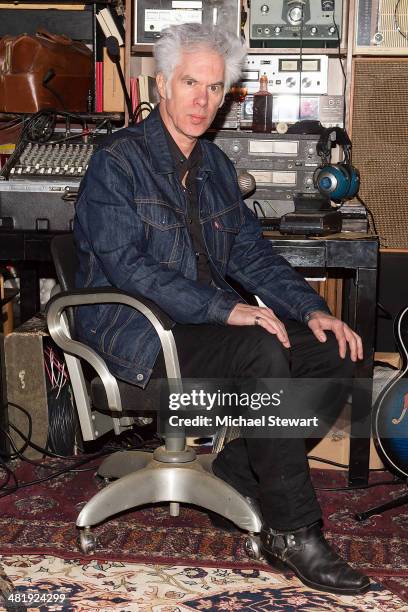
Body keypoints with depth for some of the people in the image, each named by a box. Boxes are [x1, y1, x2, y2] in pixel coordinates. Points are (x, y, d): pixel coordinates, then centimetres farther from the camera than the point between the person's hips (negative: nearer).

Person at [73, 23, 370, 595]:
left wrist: (312, 310, -2)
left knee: (335, 354, -10)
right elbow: (127, 268, -19)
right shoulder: (117, 162, -9)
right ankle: (291, 532, -21)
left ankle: (235, 470, 0)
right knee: (264, 353, -32)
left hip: (207, 321, 8)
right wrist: (225, 308, -27)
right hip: (136, 333, -7)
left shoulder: (215, 164, 15)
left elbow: (252, 251, 14)